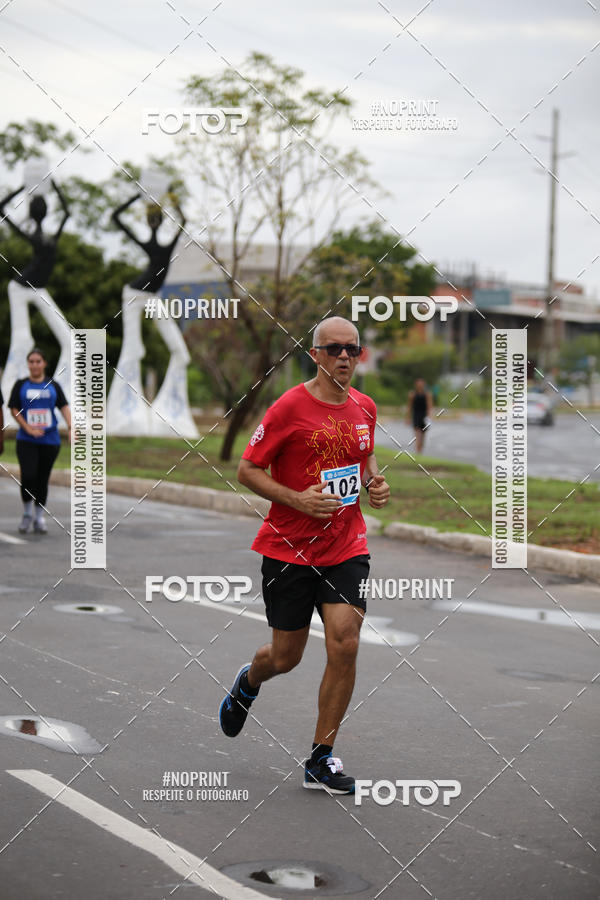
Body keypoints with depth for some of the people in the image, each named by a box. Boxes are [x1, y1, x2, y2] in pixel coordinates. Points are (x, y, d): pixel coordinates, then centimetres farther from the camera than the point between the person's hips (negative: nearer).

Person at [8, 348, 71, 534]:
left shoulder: (53, 386, 8)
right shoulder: (20, 385, 5)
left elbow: (64, 407, 2)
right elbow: (14, 409, 1)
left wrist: (71, 427, -14)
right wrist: (28, 428, -12)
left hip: (50, 440, 1)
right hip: (26, 440, -1)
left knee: (42, 480, 5)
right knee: (28, 476, -16)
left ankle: (39, 518, 17)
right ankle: (27, 514, 3)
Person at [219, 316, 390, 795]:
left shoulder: (364, 407, 5)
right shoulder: (290, 407, -12)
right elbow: (248, 470, -8)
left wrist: (373, 482, 2)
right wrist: (298, 499, -21)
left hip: (347, 548, 3)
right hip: (288, 550, -3)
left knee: (345, 646, -11)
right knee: (285, 657, 7)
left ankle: (321, 760, 3)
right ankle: (248, 682, 45)